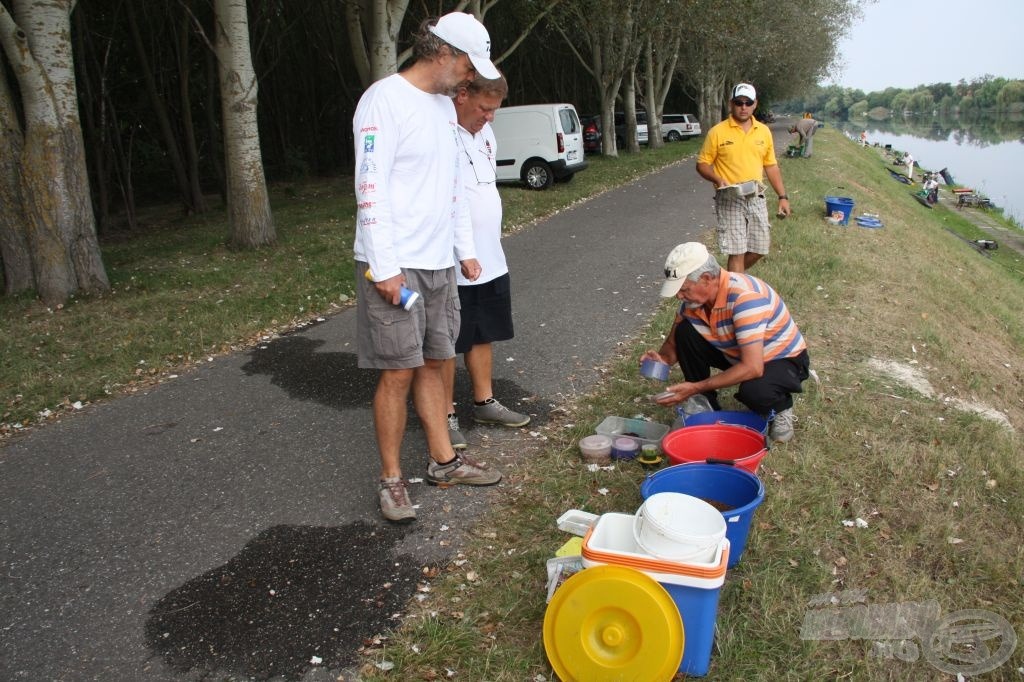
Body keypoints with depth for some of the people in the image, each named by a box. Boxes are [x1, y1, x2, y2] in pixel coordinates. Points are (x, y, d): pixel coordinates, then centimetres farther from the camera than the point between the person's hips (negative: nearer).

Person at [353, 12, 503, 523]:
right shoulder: (385, 99, -11)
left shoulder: (444, 105, 15)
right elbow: (370, 186, -18)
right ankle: (391, 480, 11)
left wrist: (465, 248, 18)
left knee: (432, 363, 14)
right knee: (398, 372, -3)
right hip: (395, 265, -8)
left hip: (439, 262, 8)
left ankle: (443, 461, 26)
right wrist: (384, 266, -21)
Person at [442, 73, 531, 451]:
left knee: (484, 334, 18)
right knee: (447, 344, 3)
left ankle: (484, 402, 32)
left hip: (490, 259, 9)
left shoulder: (485, 131, 11)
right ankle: (446, 416, 16)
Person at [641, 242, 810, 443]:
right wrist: (663, 358, -23)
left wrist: (695, 387, -38)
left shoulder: (745, 297, -35)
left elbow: (752, 368, -40)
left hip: (784, 359, -6)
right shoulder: (694, 297, -12)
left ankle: (781, 408, -1)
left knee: (755, 391, -39)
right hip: (735, 354, 7)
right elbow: (674, 342, 1)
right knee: (684, 331, -15)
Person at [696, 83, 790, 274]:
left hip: (756, 198, 5)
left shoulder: (764, 131, 7)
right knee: (737, 252, -6)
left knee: (760, 247, 10)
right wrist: (717, 179, -21)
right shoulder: (717, 132, -6)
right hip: (729, 200, -5)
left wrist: (783, 196, 8)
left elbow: (771, 166, 13)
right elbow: (702, 164, -2)